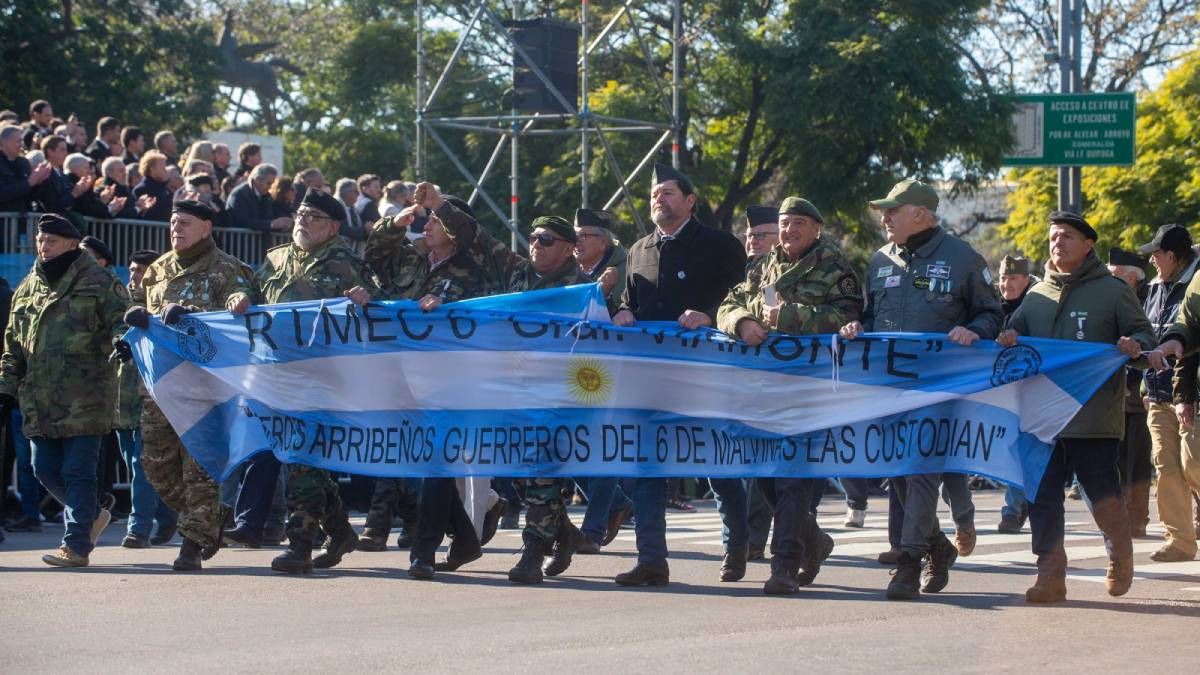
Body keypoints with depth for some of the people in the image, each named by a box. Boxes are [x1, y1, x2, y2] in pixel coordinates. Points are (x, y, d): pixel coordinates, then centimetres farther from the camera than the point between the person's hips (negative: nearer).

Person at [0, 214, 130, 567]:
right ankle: (91, 515, 30)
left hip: (84, 399, -6)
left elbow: (121, 322, -7)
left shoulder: (99, 284, -1)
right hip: (40, 401, 6)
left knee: (78, 471, -6)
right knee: (46, 468, 7)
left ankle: (76, 545, -2)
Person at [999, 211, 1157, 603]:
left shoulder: (1112, 291, 5)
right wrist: (1007, 339, -6)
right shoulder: (1037, 295, 16)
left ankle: (1120, 556, 23)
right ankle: (1050, 576, 3)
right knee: (1043, 497, -1)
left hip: (1096, 419, -4)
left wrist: (1137, 347, -16)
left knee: (1104, 496, -4)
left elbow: (1142, 334, 7)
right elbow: (1016, 331, 17)